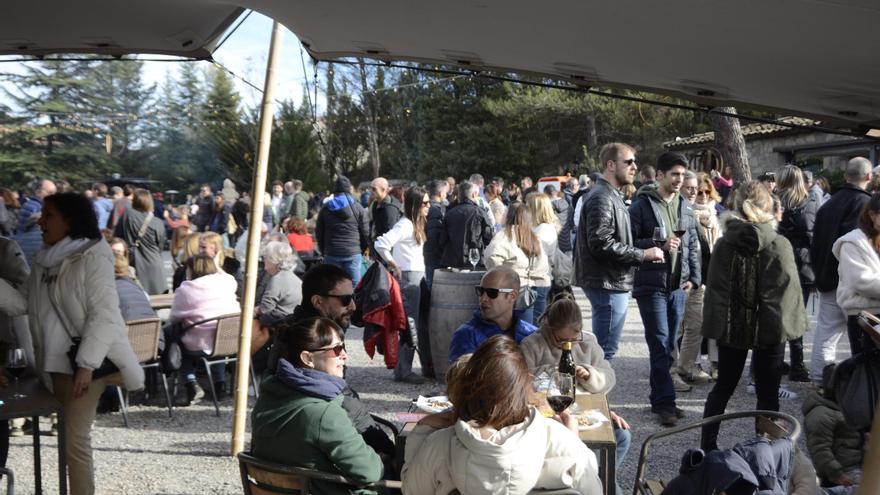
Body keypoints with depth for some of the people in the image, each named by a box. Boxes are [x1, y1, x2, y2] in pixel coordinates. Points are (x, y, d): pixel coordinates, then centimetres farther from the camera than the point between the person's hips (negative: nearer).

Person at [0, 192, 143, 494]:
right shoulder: (44, 260, 13)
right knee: (70, 435, 13)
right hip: (57, 361, 7)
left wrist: (87, 364, -20)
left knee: (75, 441, -5)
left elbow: (104, 314, -16)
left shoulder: (93, 256, -10)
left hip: (86, 360, -7)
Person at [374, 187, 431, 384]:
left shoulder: (416, 224, 14)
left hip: (418, 277, 9)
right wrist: (394, 265, -14)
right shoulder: (405, 225, -15)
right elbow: (381, 244, -26)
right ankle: (403, 371, 4)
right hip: (408, 278, -9)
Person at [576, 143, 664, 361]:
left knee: (603, 348, 17)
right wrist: (643, 254, -17)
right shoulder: (601, 198, -16)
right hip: (608, 285, -11)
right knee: (605, 350, -5)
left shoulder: (612, 195, 18)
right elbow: (601, 244, -25)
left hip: (614, 283, 11)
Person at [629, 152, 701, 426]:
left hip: (678, 286, 6)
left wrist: (694, 277, 9)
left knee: (668, 344, 11)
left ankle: (659, 398, 21)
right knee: (660, 344, -6)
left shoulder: (685, 206, 11)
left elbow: (693, 244, 17)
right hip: (652, 286, -6)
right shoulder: (642, 206, -8)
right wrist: (659, 245, -20)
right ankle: (665, 401, 0)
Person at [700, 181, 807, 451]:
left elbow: (714, 288, 0)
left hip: (731, 327, 3)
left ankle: (707, 446, 20)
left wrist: (713, 322, 7)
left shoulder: (723, 244, -4)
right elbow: (788, 290, -9)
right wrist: (791, 322, 2)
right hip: (770, 328, -3)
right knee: (767, 393, 8)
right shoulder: (780, 245, -11)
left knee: (723, 387, 16)